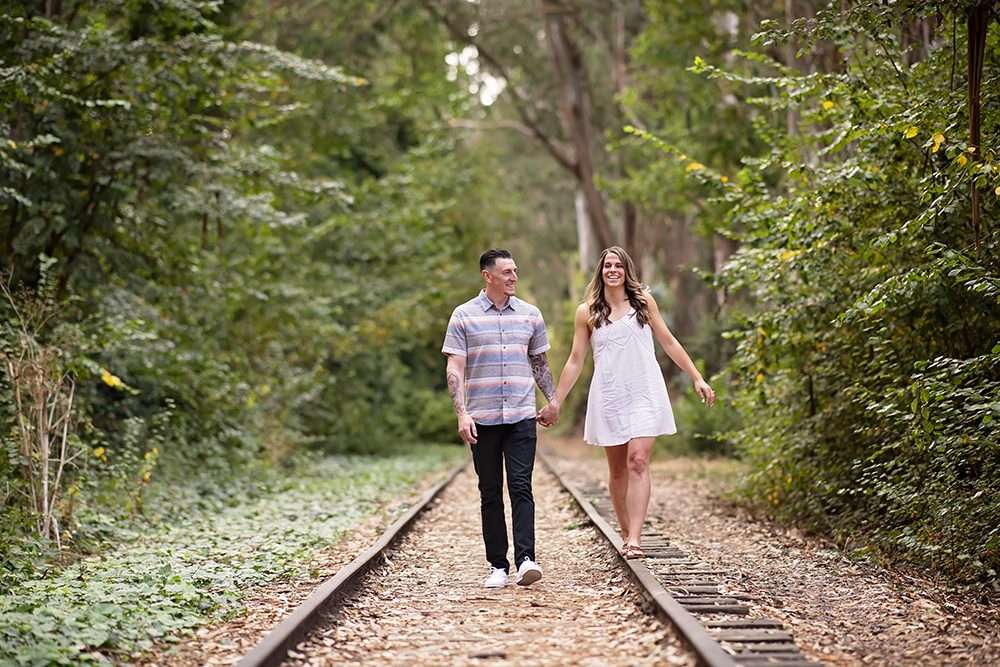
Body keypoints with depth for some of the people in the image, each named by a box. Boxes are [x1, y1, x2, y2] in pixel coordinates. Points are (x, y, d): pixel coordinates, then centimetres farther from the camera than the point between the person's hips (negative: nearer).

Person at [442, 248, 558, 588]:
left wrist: (552, 400, 14)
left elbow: (540, 363, 20)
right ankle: (498, 565, 9)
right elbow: (455, 369, -3)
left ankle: (525, 559, -15)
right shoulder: (464, 315, 2)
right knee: (490, 493, 4)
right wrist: (461, 413, -12)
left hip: (521, 416, 1)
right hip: (481, 418, -1)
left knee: (521, 487, -10)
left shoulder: (530, 314, 10)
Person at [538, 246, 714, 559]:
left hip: (644, 392, -1)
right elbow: (575, 360, 9)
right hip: (608, 396, 1)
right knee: (617, 468, 6)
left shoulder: (643, 301, 7)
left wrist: (697, 378, 8)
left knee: (638, 461, -14)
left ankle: (634, 539, -19)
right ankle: (626, 533, 18)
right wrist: (555, 402, 6)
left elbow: (668, 342, 12)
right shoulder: (587, 312, 6)